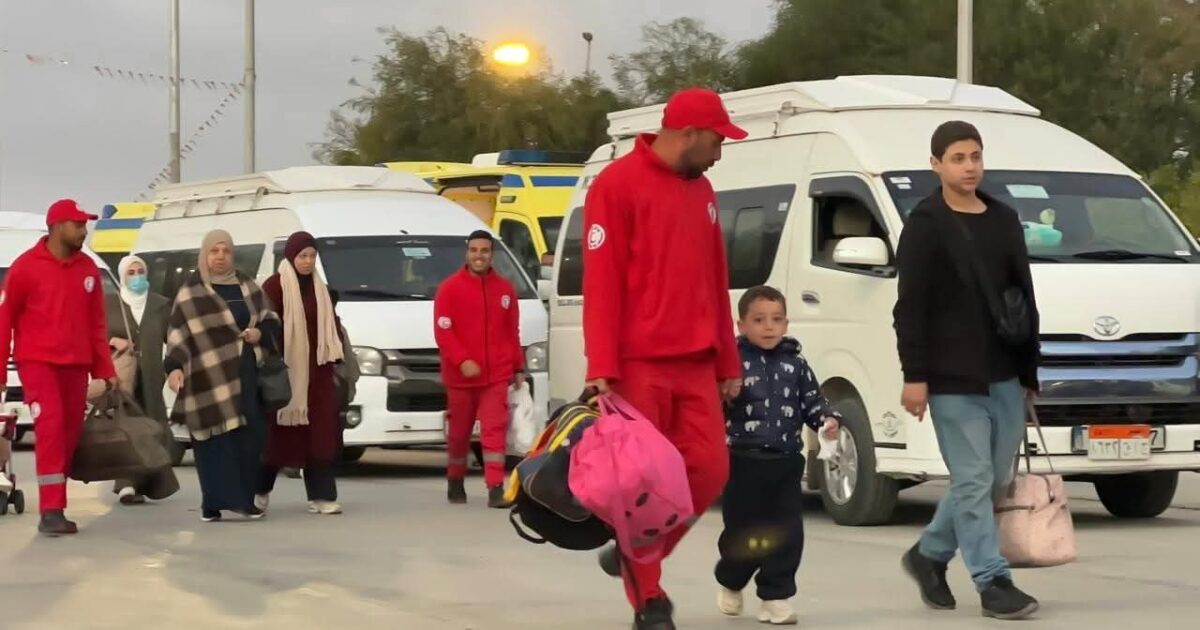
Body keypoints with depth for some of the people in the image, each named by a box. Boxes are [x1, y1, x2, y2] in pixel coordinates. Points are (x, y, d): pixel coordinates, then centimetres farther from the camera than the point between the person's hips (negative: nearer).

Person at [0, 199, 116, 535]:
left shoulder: (87, 268, 7)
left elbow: (96, 323, 12)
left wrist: (105, 368, 9)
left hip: (75, 365, 5)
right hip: (38, 362, -5)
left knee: (70, 434, 4)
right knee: (50, 428, -17)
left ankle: (55, 506, 12)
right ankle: (51, 511, -19)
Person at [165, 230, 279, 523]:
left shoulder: (246, 286, 15)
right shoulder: (190, 292, 2)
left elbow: (270, 317, 21)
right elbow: (177, 333, -4)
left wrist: (261, 331, -1)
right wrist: (174, 367, -17)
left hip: (246, 376, 4)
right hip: (210, 377, -4)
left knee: (250, 436, -1)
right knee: (215, 440, -7)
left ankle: (243, 497, 7)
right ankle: (215, 502, -6)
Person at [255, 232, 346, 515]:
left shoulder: (320, 288, 16)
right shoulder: (275, 286, -5)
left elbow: (331, 324, 18)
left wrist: (334, 356, 7)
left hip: (316, 370, 6)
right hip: (285, 370, -6)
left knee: (321, 433, -1)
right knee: (278, 431, 1)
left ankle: (321, 496, -2)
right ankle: (260, 490, 16)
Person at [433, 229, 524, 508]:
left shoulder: (505, 288, 9)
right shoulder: (450, 288, -1)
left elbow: (513, 333, 13)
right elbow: (442, 331, -7)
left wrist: (519, 368, 11)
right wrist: (462, 361, -18)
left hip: (497, 375, 1)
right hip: (460, 376, -1)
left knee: (495, 430, -9)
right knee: (459, 432, 10)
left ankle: (496, 489, -15)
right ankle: (455, 483, 28)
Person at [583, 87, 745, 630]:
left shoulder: (702, 191, 16)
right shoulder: (618, 185, -6)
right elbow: (601, 282, -11)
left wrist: (728, 362, 16)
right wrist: (601, 367, -17)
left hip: (696, 363, 7)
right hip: (639, 364, -7)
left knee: (710, 469, 1)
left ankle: (634, 554, 20)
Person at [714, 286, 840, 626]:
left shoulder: (795, 365, 8)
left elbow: (812, 400, 11)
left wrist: (827, 419, -7)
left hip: (786, 462, 3)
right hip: (745, 461, -3)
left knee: (787, 532, -1)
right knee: (743, 532, 5)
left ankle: (776, 596, 8)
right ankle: (730, 583, 31)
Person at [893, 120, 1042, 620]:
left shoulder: (1004, 221, 13)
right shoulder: (926, 225, -4)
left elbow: (1025, 297, 18)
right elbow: (910, 307, -8)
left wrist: (1030, 368, 15)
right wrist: (914, 376, -13)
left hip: (1005, 376, 6)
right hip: (953, 378, -6)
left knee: (995, 479, 10)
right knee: (974, 481, -5)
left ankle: (929, 554, 27)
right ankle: (993, 583, -1)